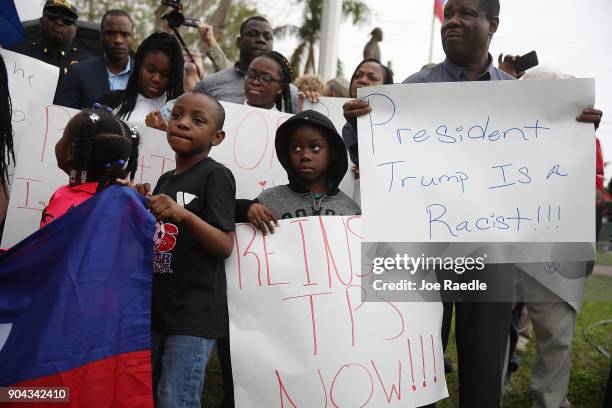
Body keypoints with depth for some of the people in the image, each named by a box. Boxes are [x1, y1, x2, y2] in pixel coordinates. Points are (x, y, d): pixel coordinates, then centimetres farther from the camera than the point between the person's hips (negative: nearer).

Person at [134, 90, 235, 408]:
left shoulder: (216, 175, -9)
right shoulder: (165, 179, 14)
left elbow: (225, 247, -17)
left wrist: (184, 215, -31)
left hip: (194, 314, -8)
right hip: (155, 308, 8)